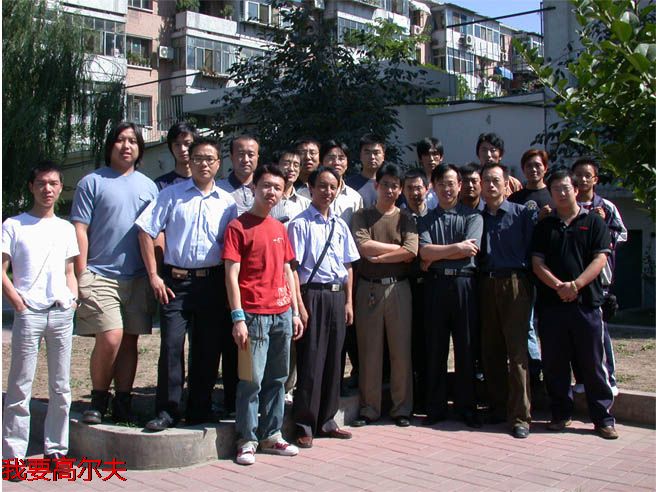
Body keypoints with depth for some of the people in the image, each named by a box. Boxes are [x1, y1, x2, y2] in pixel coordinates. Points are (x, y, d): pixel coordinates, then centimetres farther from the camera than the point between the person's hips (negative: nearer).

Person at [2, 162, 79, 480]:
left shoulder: (66, 228, 15)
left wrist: (73, 299, 5)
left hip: (62, 313, 4)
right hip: (29, 314, -4)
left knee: (61, 388, 7)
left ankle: (55, 449, 18)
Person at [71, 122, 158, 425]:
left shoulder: (148, 186, 14)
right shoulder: (92, 182, 3)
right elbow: (80, 230, -1)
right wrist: (81, 275, -8)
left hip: (138, 277, 4)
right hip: (101, 275, -4)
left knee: (130, 341, 6)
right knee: (110, 338, -14)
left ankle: (122, 404, 17)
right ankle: (98, 399, 5)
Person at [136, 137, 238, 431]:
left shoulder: (227, 202, 9)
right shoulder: (172, 194, 5)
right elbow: (146, 231, 2)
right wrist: (154, 276, -3)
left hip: (212, 282, 2)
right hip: (175, 280, -2)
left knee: (207, 348, 6)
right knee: (171, 345, -7)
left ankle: (199, 411, 19)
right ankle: (167, 411, 4)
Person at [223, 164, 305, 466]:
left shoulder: (280, 228, 15)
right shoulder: (238, 226, -4)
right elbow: (231, 275, -9)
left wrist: (295, 312, 13)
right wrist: (238, 318, -15)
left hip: (283, 314, 6)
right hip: (255, 315, -6)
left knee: (277, 378, 11)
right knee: (252, 381, -1)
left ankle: (271, 435, 22)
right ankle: (247, 441, 10)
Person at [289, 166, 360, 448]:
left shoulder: (340, 225, 12)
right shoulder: (300, 224, -6)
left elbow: (348, 267, 15)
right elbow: (293, 267, -10)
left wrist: (349, 301, 8)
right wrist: (299, 306, -14)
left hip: (337, 296, 6)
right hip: (312, 295, -6)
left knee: (333, 359, 11)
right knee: (310, 361, -2)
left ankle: (326, 420, 23)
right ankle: (304, 425, 9)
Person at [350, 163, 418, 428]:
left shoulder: (405, 218, 8)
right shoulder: (362, 216, 7)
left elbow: (410, 252, -7)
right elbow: (364, 246, -10)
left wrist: (378, 257, -11)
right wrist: (396, 248, -5)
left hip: (398, 288, 1)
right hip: (369, 288, -1)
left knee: (401, 350, 3)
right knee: (369, 351, 3)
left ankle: (401, 408, 14)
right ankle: (369, 409, 12)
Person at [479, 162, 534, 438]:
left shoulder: (523, 213, 5)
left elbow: (532, 250, 0)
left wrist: (525, 281, -7)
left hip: (514, 284, -4)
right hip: (486, 287, 4)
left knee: (517, 351, -8)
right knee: (490, 351, 6)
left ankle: (520, 417, -5)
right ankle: (497, 408, 18)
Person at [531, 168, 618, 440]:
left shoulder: (594, 222, 7)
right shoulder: (544, 226, 13)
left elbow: (600, 259, -3)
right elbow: (537, 263, 4)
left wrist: (576, 285, -16)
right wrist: (559, 286, -13)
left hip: (586, 303, -2)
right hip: (551, 303, 2)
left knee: (593, 363, 1)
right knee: (554, 363, 6)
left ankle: (603, 418, 9)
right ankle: (561, 414, 18)